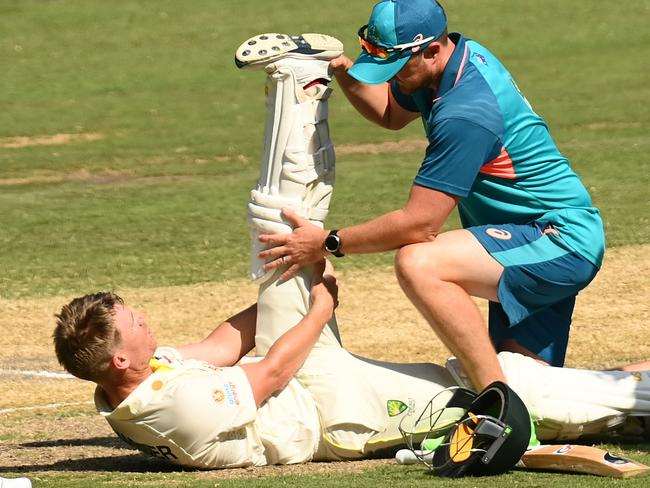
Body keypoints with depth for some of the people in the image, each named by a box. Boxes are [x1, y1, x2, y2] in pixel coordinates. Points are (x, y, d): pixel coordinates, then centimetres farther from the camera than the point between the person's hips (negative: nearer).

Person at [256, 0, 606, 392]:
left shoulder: (465, 112, -26)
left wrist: (327, 244, -15)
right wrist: (342, 69, 6)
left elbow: (420, 224, -24)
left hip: (563, 241, -11)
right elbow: (391, 112, 24)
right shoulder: (466, 56, 3)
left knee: (418, 265, -30)